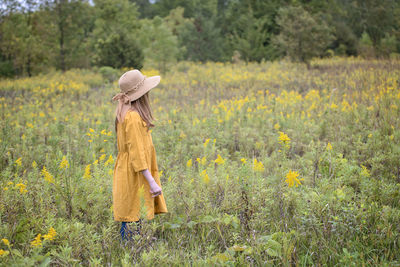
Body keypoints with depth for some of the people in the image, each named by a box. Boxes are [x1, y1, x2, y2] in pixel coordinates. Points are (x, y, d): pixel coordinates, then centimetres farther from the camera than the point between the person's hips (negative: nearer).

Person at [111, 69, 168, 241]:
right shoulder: (133, 117, -19)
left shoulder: (126, 113, 12)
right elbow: (137, 154, -22)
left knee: (130, 223, 11)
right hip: (134, 177, -10)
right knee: (132, 225, -5)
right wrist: (152, 182, -21)